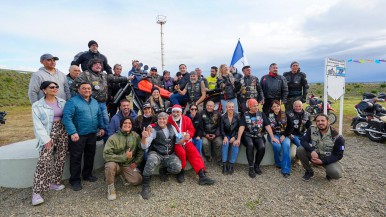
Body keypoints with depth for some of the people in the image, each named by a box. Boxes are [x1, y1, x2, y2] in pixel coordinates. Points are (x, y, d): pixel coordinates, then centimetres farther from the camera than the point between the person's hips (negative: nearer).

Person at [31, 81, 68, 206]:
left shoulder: (62, 102, 9)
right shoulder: (37, 105, -2)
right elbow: (38, 124, -7)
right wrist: (46, 139, -15)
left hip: (62, 132, 4)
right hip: (49, 134, -4)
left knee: (60, 159, 6)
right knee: (44, 161, -13)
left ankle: (54, 182, 22)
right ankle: (37, 191, -5)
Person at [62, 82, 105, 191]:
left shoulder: (95, 102, 11)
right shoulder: (73, 101, -11)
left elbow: (99, 115, 19)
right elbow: (67, 117, -19)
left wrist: (101, 127, 11)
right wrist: (73, 132, -25)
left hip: (92, 134, 6)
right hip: (78, 135, -6)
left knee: (90, 155, 16)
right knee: (76, 158, 4)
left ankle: (87, 174, 34)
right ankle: (75, 180, 17)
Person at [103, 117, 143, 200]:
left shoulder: (136, 136, -4)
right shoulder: (113, 138, -13)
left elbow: (141, 150, 7)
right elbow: (106, 155, -21)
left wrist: (136, 162, -2)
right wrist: (124, 157, -25)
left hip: (128, 165, 3)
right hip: (116, 164, -2)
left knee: (137, 180, -18)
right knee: (110, 165, -36)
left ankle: (124, 175, 16)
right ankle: (110, 187, -10)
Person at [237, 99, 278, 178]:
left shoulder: (261, 114, 8)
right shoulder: (245, 115, 3)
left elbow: (267, 126, 4)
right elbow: (242, 127, -7)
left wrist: (272, 137, -6)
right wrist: (238, 139, -18)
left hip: (259, 136, 2)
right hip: (248, 135, -1)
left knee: (262, 147, -27)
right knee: (250, 145, -32)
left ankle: (256, 165, -2)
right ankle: (251, 167, -18)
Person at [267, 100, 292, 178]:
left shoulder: (285, 114, 6)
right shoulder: (269, 115, 2)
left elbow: (289, 127, 5)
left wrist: (284, 136, -8)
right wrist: (272, 137, -16)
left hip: (284, 135, 1)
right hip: (273, 134, -1)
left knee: (286, 145, -30)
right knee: (277, 145, -32)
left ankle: (286, 169, -27)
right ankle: (279, 163, -4)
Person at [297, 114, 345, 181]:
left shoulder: (337, 137, -17)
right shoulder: (312, 130, -9)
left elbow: (338, 155, -13)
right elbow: (303, 140, -15)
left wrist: (322, 161, -25)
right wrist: (312, 150, -35)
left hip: (328, 158, -2)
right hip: (314, 155, 3)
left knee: (336, 174, -33)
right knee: (299, 150, -25)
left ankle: (329, 173, 10)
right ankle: (309, 171, -1)